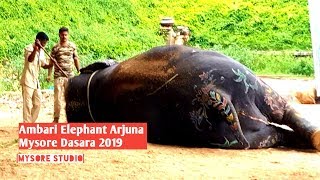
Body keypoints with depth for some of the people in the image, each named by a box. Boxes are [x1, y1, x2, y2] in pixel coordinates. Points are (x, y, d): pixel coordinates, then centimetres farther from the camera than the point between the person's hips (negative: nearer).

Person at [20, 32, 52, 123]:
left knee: (38, 103, 11)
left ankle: (32, 122, 21)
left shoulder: (41, 51, 12)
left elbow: (44, 65, 16)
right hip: (28, 80, -8)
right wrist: (35, 48, -39)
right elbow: (30, 59, -30)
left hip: (36, 80, 8)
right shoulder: (29, 48, -11)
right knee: (28, 103, -8)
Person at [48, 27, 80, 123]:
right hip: (58, 75, -2)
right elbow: (51, 62, -1)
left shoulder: (72, 46, 7)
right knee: (58, 96, -4)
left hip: (70, 75, 2)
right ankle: (56, 118, 4)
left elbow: (76, 59, 13)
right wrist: (49, 75, -9)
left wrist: (79, 71, 9)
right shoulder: (55, 48, -1)